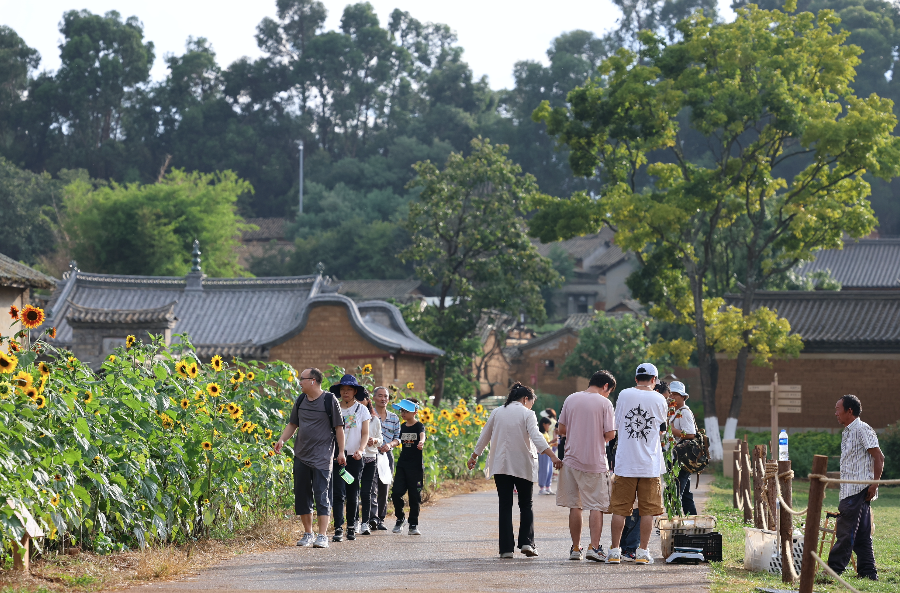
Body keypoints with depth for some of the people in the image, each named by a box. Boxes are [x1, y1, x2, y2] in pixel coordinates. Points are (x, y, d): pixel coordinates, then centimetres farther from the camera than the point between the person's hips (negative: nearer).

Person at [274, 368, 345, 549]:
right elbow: (293, 424, 17)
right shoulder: (301, 400, 9)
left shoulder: (329, 401, -7)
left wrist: (341, 452, -7)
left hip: (322, 457, -6)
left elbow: (339, 427, -4)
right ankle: (308, 534, 17)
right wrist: (282, 440, 1)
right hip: (301, 456, 6)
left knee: (321, 495, -8)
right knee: (302, 495, 7)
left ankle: (322, 536, -7)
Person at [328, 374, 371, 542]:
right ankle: (338, 528, -11)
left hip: (355, 457, 0)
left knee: (353, 494, 5)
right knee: (338, 493, -9)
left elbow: (365, 434, 2)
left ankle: (351, 527, 17)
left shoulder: (362, 410, 6)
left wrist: (361, 449, -16)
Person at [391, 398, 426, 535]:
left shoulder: (419, 426, -6)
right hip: (402, 464, 4)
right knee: (396, 493, -5)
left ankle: (413, 525, 8)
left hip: (416, 466, -4)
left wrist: (421, 442, -46)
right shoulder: (402, 426, 11)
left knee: (415, 495, -1)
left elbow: (422, 435, -26)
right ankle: (400, 518, 15)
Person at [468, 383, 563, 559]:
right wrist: (553, 456, -24)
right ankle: (526, 542, -4)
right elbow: (536, 436, -17)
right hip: (523, 466, -3)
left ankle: (506, 548, -2)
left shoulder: (497, 412, 10)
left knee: (505, 506, 4)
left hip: (501, 466, 3)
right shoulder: (527, 414, -3)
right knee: (526, 505, 10)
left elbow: (484, 436, 17)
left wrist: (474, 456, 29)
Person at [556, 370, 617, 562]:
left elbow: (561, 429, 7)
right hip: (595, 462, -4)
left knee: (574, 506, 10)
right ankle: (594, 547, -9)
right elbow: (610, 434, -10)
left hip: (572, 459, 4)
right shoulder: (604, 403, -6)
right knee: (596, 506, 1)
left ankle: (576, 548, 13)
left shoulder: (571, 399, 6)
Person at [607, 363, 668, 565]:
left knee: (619, 509, 5)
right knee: (647, 511, 5)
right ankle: (643, 552, 5)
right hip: (650, 464, -1)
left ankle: (615, 552, 5)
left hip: (625, 463, 1)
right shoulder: (659, 399, 0)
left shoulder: (624, 395, 1)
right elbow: (662, 430, 12)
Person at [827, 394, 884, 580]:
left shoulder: (862, 429, -11)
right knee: (861, 535, 9)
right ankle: (868, 573, 11)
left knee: (845, 533, -9)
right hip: (850, 491, 10)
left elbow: (879, 457, -15)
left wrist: (874, 484, -18)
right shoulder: (848, 432, 18)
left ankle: (834, 570, -9)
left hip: (859, 490, -10)